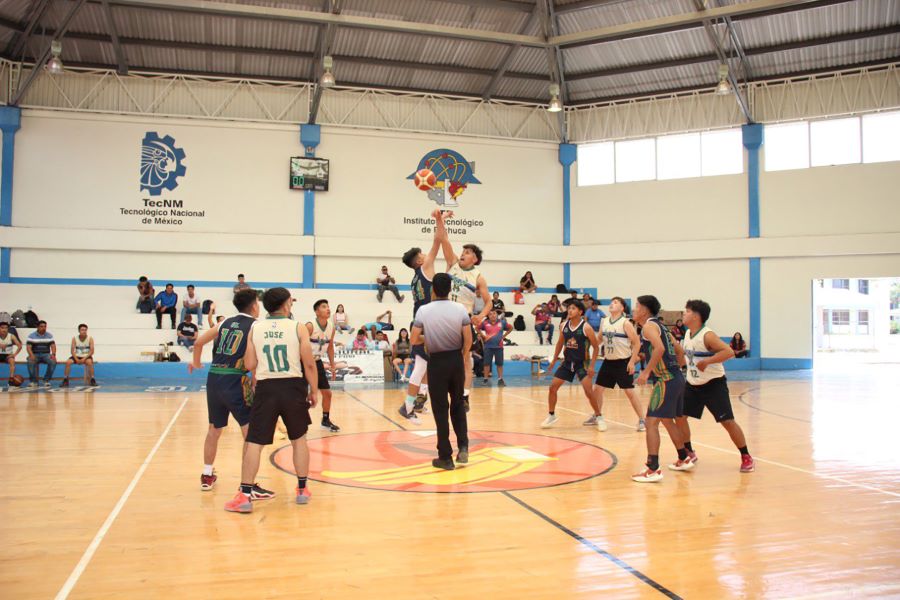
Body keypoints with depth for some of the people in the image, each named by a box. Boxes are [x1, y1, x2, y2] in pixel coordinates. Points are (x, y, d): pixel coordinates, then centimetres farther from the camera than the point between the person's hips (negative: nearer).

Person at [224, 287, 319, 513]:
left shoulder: (255, 328, 2)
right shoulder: (298, 328, -3)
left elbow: (249, 365, 2)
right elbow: (309, 364, -5)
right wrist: (314, 391, 6)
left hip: (266, 388, 0)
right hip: (293, 387, 0)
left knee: (254, 442, 6)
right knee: (299, 439, 17)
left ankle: (245, 495, 2)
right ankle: (302, 490, 23)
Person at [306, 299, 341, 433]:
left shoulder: (331, 327, 0)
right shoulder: (310, 326, -21)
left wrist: (332, 366, 13)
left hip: (318, 362, 7)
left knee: (327, 392, 11)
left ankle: (326, 421, 27)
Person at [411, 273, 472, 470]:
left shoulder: (423, 311, -8)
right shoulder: (460, 309, -6)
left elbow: (414, 340, -5)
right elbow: (468, 340, -5)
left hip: (437, 362, -2)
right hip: (456, 360, 2)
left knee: (441, 410, 5)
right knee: (458, 404, 20)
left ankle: (445, 457, 10)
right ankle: (463, 447, 9)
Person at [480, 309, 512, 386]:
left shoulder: (502, 322, -1)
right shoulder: (485, 323, -3)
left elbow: (510, 328, 12)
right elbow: (477, 328, 12)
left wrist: (503, 336, 6)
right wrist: (483, 336, 4)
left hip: (499, 346, 1)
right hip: (488, 346, 0)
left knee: (499, 363, 6)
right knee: (487, 363, 3)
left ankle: (500, 379, 15)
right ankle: (486, 379, 14)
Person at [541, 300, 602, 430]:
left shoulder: (586, 327, -15)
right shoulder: (564, 325, -1)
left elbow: (596, 347, -10)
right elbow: (560, 343, 13)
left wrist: (592, 365, -16)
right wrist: (554, 360, 13)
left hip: (582, 363, -5)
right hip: (567, 362, 5)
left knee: (589, 391, -14)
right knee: (553, 387, 1)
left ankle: (597, 417, 6)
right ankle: (551, 415, 17)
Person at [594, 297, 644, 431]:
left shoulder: (625, 323, -12)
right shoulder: (604, 321, 5)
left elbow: (637, 343, -11)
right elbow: (599, 340, 17)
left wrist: (632, 361, -14)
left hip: (623, 362, -6)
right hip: (608, 361, 6)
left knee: (629, 392, -6)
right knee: (598, 389, 9)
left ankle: (642, 420, 3)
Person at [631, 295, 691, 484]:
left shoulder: (649, 325, -9)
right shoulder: (659, 325, 20)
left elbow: (660, 348, -26)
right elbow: (679, 351, 23)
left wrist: (646, 371, -23)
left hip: (666, 380, -10)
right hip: (676, 378, 10)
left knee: (651, 422, -9)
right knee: (667, 420, 24)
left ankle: (653, 469, -11)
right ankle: (684, 460, 37)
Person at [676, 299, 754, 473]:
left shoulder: (707, 335, -20)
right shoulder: (687, 334, 4)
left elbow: (729, 352, -30)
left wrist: (706, 361, -30)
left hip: (713, 385, -8)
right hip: (693, 385, 8)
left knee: (727, 421, -5)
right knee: (679, 416, 5)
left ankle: (746, 457, 11)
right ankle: (689, 453, 20)